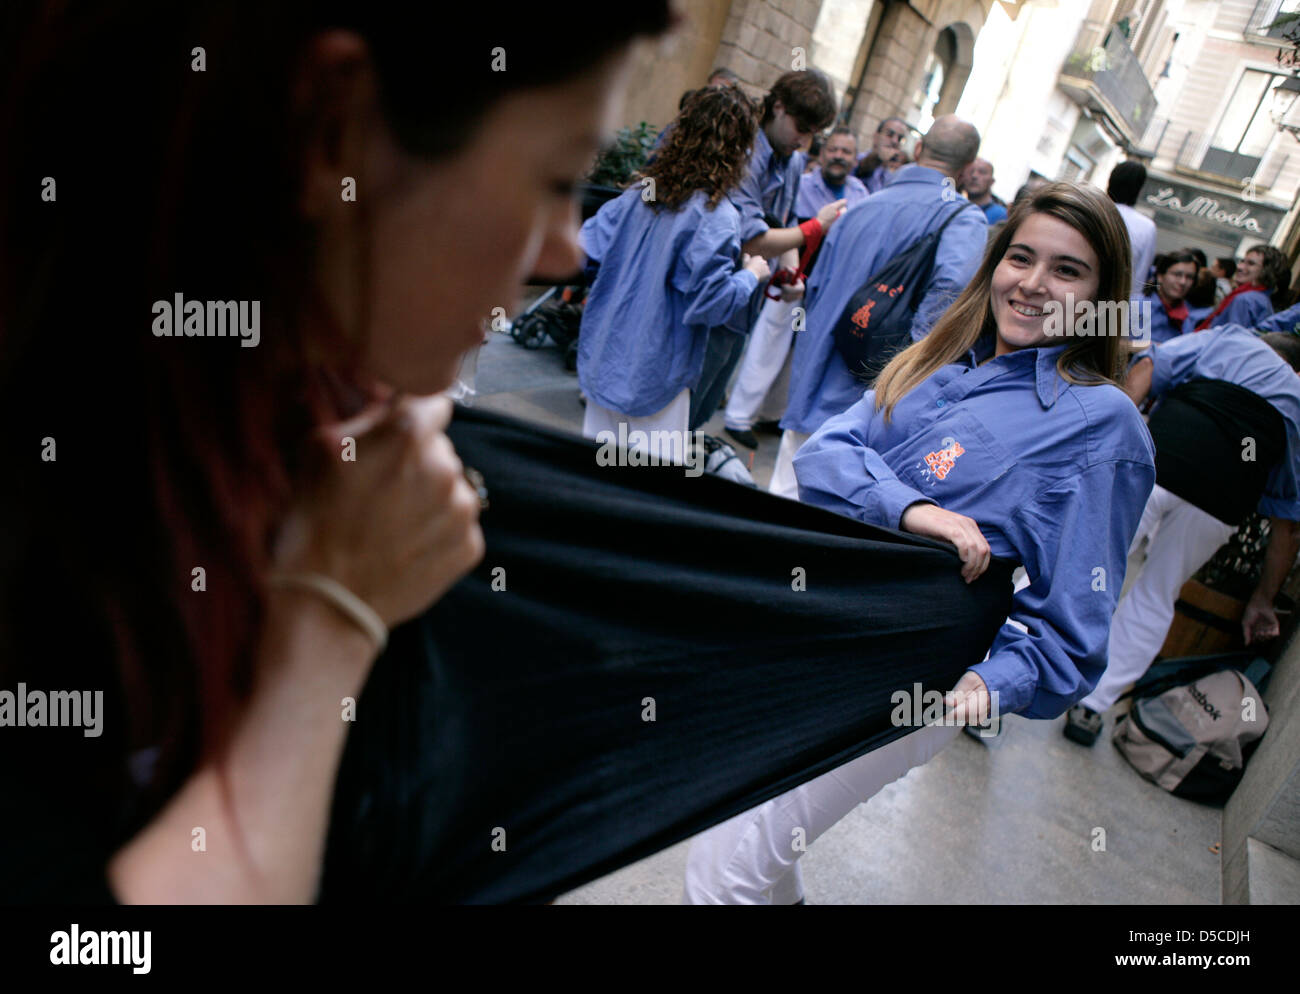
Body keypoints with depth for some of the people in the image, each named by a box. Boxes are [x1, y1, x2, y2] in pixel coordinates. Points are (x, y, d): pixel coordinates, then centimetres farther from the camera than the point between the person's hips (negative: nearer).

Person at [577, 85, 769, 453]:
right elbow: (711, 301, -20)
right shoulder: (716, 218, -18)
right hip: (654, 377, -6)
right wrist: (751, 275, -4)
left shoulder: (639, 192, 3)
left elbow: (588, 247, 4)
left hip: (604, 360, 7)